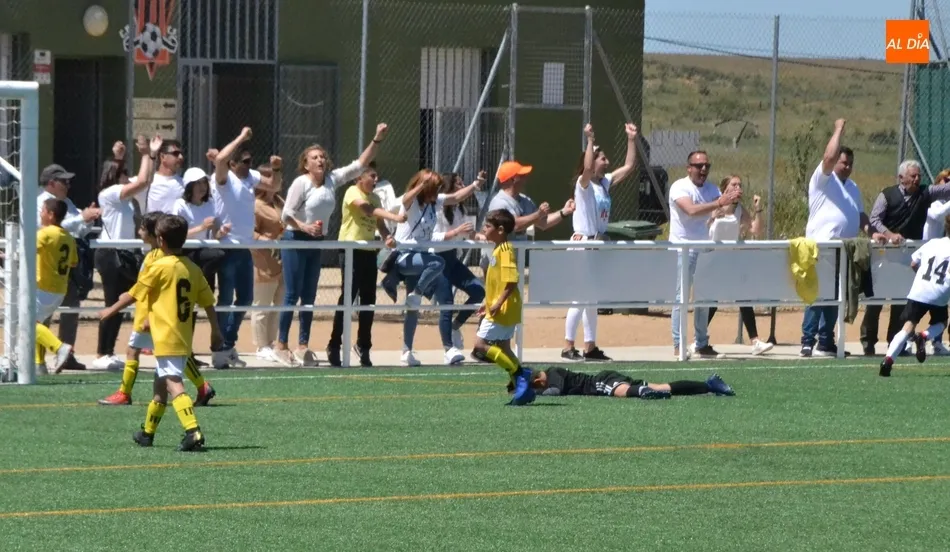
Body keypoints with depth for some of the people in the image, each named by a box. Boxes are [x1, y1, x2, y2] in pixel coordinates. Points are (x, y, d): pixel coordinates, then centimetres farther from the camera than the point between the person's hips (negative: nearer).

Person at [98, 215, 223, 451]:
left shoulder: (160, 267, -10)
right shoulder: (193, 269, 7)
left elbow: (133, 294, -2)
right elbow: (208, 302, 10)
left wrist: (111, 310, 12)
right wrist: (215, 330, 21)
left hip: (166, 338, -8)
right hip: (184, 340, 8)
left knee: (173, 385, -16)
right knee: (160, 384, 21)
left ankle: (193, 432, -32)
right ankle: (147, 432, 35)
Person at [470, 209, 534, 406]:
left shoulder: (505, 250, -17)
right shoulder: (498, 249, 14)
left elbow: (511, 281, -25)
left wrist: (498, 303, -27)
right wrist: (489, 302, 23)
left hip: (503, 310, -10)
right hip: (500, 309, 10)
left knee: (480, 344, -11)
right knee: (503, 349, 13)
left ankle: (519, 373, -10)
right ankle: (522, 388, 14)